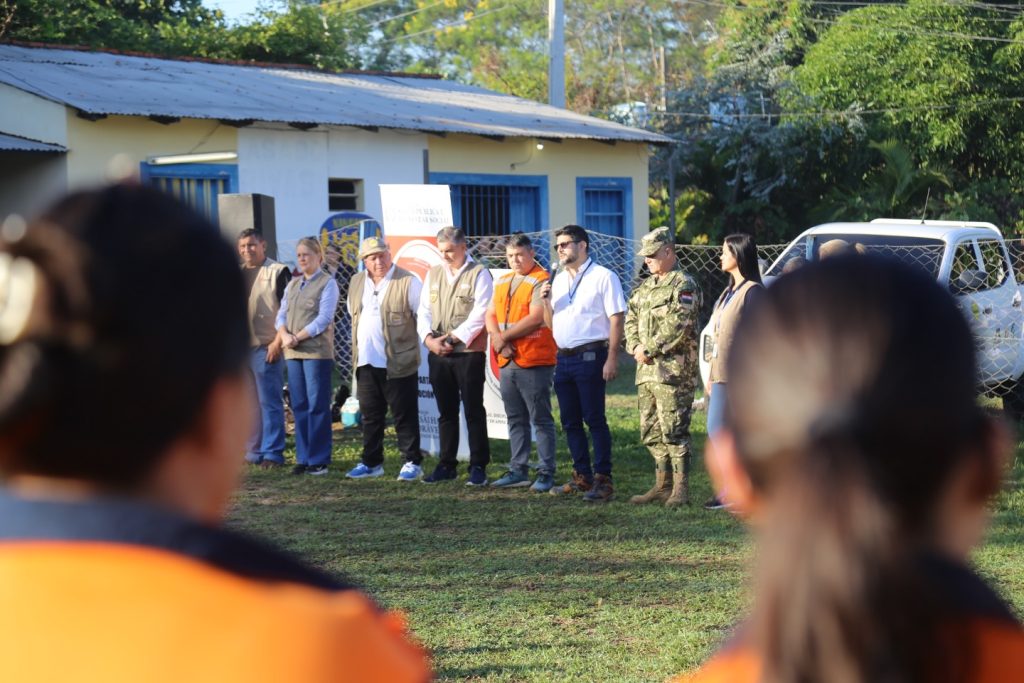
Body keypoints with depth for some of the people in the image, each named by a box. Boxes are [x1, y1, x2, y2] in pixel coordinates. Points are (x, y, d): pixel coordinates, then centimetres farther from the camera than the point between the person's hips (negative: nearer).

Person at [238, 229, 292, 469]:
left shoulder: (278, 272, -3)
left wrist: (277, 342, -14)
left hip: (266, 347, -6)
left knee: (269, 402, -6)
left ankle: (272, 453, -4)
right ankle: (254, 452, 14)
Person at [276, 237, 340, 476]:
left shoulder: (327, 283, -1)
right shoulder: (293, 284, 18)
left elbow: (324, 319, -10)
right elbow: (281, 315, 13)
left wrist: (298, 337, -13)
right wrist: (285, 336, -7)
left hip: (317, 350, -6)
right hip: (293, 352, 6)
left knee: (317, 405, -5)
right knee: (299, 405, 6)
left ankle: (319, 460, -2)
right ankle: (303, 458, 10)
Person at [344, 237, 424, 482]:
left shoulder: (408, 282, -8)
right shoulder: (357, 283, 12)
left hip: (398, 362, -6)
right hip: (366, 362, 6)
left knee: (404, 416, 0)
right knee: (370, 416, 13)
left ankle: (412, 462, 7)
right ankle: (371, 462, 22)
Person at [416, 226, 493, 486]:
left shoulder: (479, 274, -4)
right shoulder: (433, 274, 13)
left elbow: (480, 314, -12)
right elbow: (424, 311, 11)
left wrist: (451, 338, -15)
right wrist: (429, 338, -7)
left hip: (469, 353, -5)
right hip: (438, 355, 5)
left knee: (473, 411, -1)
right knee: (446, 412, 11)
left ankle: (478, 467, 3)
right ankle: (446, 465, 18)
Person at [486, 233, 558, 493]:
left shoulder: (541, 281, -9)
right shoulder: (502, 282, 17)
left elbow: (535, 319, -18)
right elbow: (491, 314, 15)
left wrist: (504, 336, -10)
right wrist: (497, 338, -5)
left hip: (535, 363, -8)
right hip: (508, 362, 8)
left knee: (541, 420, -3)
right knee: (516, 420, 13)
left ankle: (546, 474, 0)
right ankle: (518, 470, 19)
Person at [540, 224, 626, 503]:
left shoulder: (603, 277, -4)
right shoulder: (558, 280, 18)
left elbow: (616, 319, -10)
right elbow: (550, 323, 21)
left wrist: (612, 358, -17)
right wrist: (546, 301, 1)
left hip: (590, 357, -7)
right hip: (563, 358, 8)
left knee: (595, 420, -7)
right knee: (571, 422, 10)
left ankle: (603, 480, -4)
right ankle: (582, 477, 18)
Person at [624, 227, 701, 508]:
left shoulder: (683, 285, -7)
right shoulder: (645, 287, 20)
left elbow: (677, 326, -17)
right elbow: (631, 320, 19)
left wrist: (649, 350, -14)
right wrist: (635, 347, 0)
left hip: (672, 371, -9)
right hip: (646, 371, 9)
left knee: (674, 431, -9)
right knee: (651, 433, 12)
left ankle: (681, 490, -5)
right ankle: (662, 486, 19)